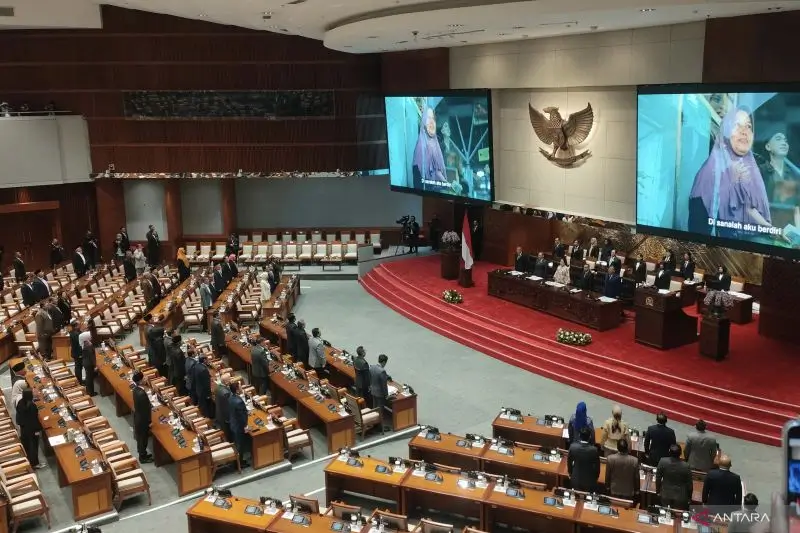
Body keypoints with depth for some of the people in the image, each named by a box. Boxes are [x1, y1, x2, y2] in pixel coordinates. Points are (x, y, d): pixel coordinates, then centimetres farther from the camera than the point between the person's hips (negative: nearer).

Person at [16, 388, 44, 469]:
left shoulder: (20, 403, -6)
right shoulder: (32, 405, -28)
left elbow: (18, 415, 7)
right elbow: (34, 418, -23)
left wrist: (20, 424, 21)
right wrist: (37, 429, -14)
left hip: (23, 427, 7)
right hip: (32, 428, -7)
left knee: (26, 445, 20)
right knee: (34, 445, 7)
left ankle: (28, 461, 34)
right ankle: (35, 463, 15)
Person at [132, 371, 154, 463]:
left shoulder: (136, 389, -6)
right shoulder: (141, 393, -35)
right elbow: (144, 409, -25)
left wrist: (150, 406, 13)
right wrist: (148, 421, -15)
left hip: (138, 416, 9)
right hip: (142, 418, -9)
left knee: (140, 437, 24)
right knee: (143, 438, 11)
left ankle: (142, 453, 42)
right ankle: (143, 457, 28)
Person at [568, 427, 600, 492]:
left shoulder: (573, 446, -19)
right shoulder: (594, 450, -25)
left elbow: (569, 462, -3)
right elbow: (597, 466, -10)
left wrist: (570, 473, 16)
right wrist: (596, 477, 9)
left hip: (576, 479, 2)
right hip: (589, 481, -2)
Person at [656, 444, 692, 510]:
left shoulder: (662, 462, -19)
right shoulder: (686, 466, -23)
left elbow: (658, 478, -6)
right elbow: (689, 483, -8)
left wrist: (658, 491, 11)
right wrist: (689, 497, 9)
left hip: (665, 495, 1)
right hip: (680, 497, -1)